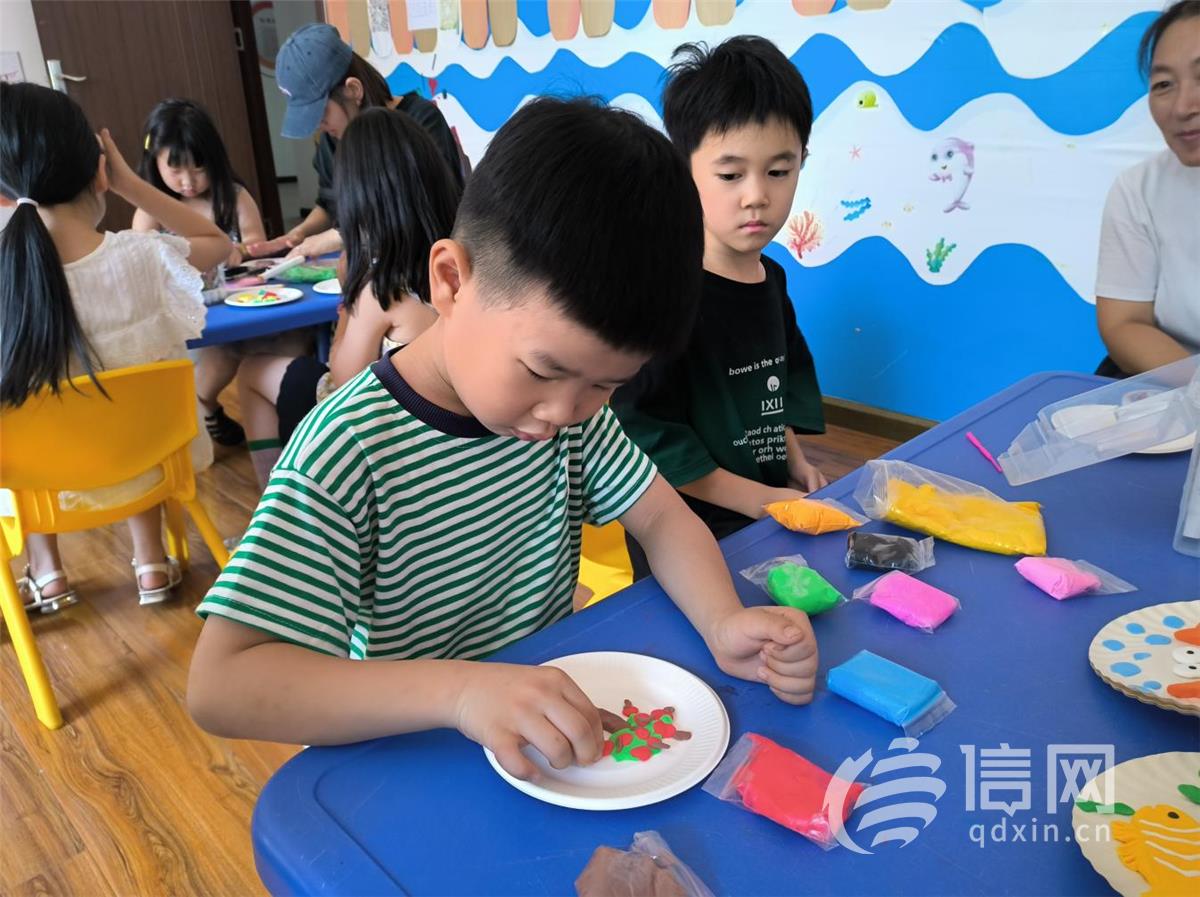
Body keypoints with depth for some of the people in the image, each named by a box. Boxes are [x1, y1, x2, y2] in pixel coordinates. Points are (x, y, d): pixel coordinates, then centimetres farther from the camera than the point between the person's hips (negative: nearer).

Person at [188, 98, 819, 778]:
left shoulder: (573, 402, -5)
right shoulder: (347, 452, -22)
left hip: (553, 731, 4)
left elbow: (659, 516, 0)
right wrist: (458, 689, -36)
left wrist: (724, 622, -19)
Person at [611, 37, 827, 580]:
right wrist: (760, 499, -18)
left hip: (769, 521, 7)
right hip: (683, 539, -7)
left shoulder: (770, 279, 3)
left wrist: (794, 463, 3)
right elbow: (645, 435, -22)